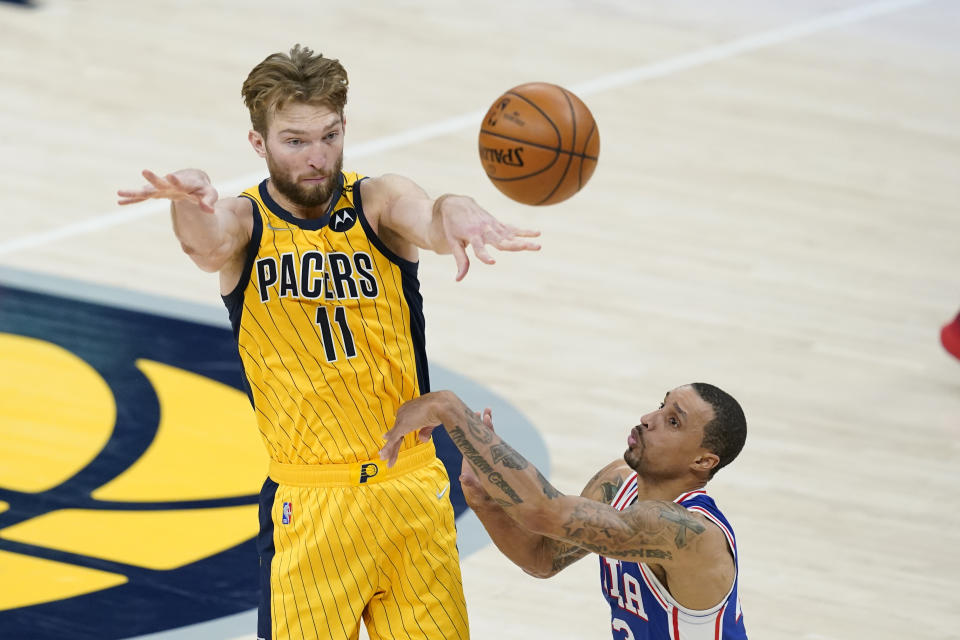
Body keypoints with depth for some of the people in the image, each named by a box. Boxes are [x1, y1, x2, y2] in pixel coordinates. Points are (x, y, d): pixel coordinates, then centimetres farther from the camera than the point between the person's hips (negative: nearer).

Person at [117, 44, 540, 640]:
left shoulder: (377, 204, -1)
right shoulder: (246, 223, -2)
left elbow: (426, 216, -24)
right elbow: (208, 244, -26)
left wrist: (455, 215, -50)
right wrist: (192, 196, -52)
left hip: (413, 486, 2)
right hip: (309, 503, -2)